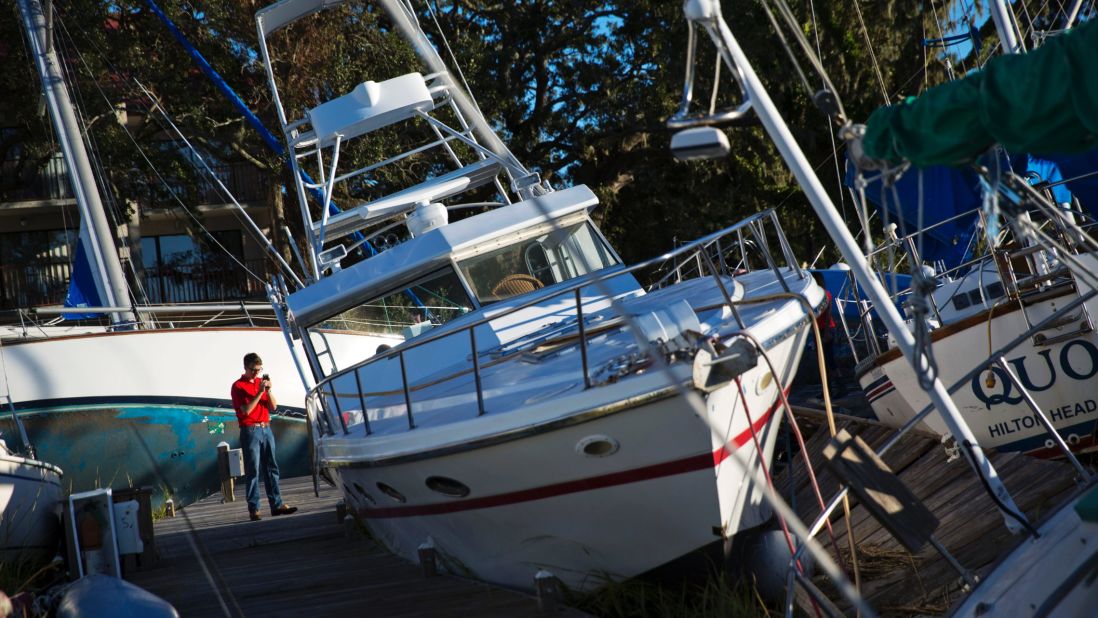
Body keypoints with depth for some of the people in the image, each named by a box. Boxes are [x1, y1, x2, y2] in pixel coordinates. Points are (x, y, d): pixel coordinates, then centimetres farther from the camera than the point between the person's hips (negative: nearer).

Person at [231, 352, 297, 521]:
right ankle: (253, 509, -3)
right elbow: (246, 411, -14)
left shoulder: (262, 381, 13)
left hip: (266, 429, 6)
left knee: (271, 468, 6)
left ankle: (276, 505, 9)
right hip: (250, 431, -6)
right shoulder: (238, 386, -4)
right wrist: (260, 392, -19)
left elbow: (273, 407, 9)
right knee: (253, 471, -5)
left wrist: (269, 390, -6)